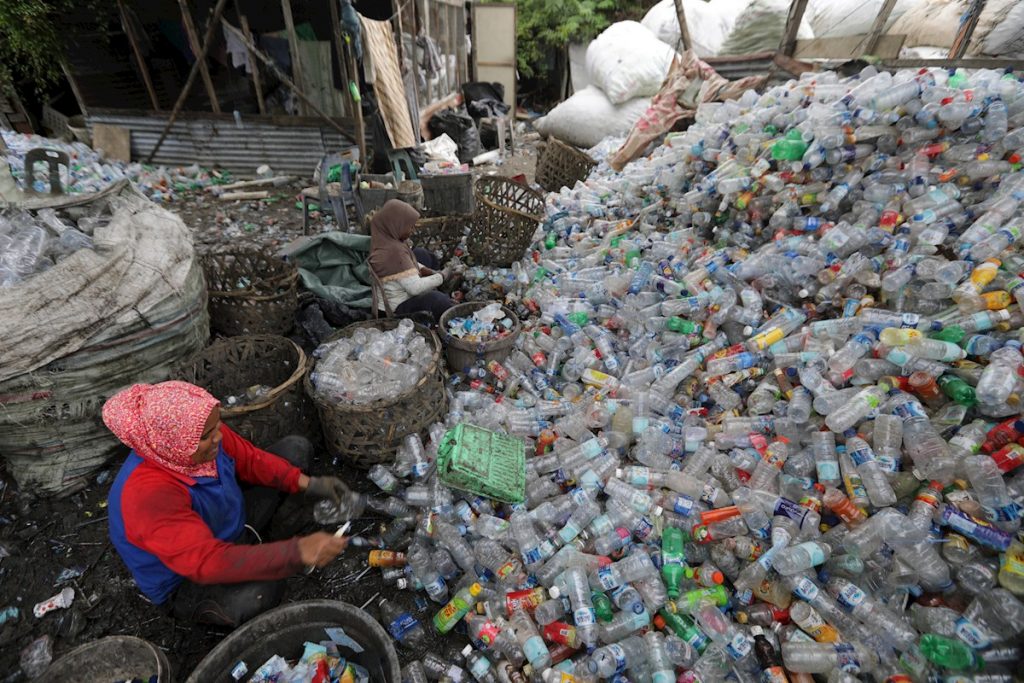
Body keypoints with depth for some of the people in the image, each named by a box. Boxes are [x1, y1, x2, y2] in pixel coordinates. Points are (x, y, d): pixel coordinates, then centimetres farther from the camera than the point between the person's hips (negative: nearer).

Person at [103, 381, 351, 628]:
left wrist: (307, 483, -17)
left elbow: (249, 459, -4)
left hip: (231, 523, 7)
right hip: (186, 583, -6)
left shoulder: (205, 433, -21)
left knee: (295, 447, 2)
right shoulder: (150, 493, -39)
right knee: (263, 590, -38)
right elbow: (206, 563, -44)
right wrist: (298, 552, -49)